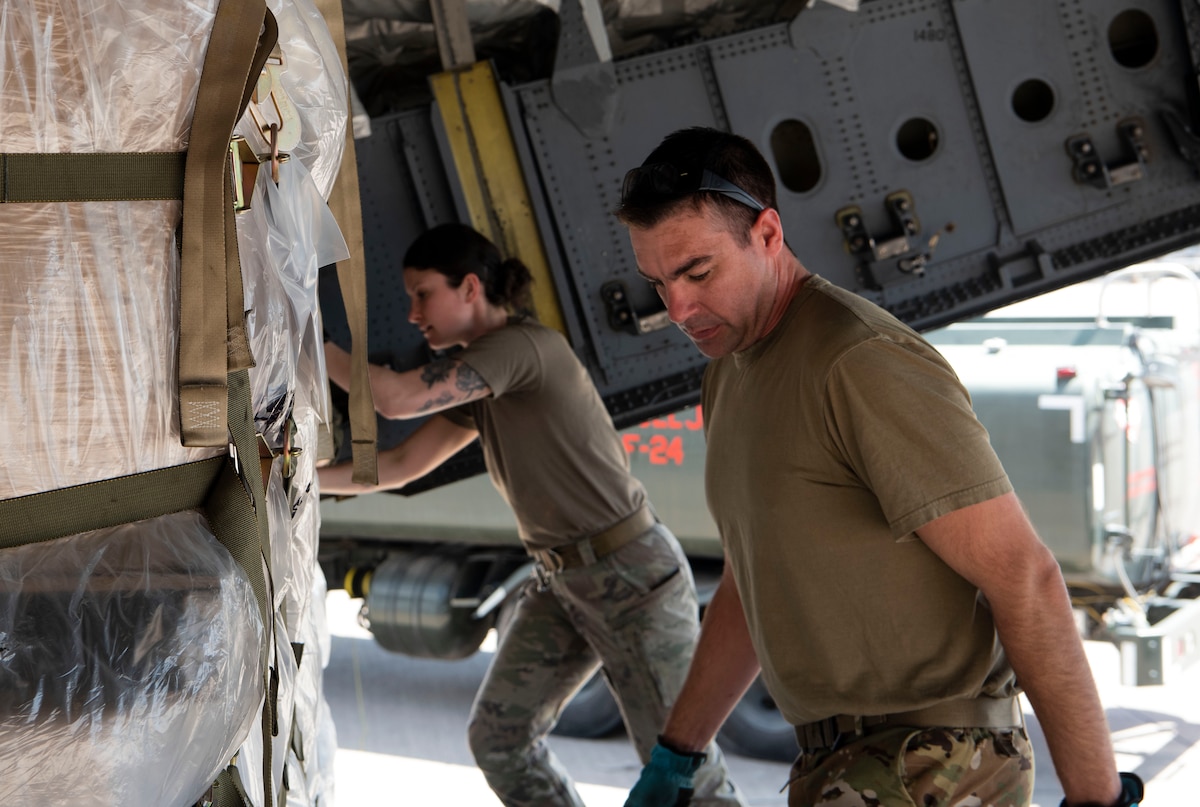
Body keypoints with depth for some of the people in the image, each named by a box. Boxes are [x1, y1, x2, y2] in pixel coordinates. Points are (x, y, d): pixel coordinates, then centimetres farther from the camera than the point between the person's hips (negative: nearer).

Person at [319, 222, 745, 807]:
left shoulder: (521, 345, -19)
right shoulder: (477, 378, 10)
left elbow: (396, 398, -25)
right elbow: (401, 464, 12)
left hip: (633, 576, -9)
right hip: (562, 580, 9)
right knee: (497, 736, 7)